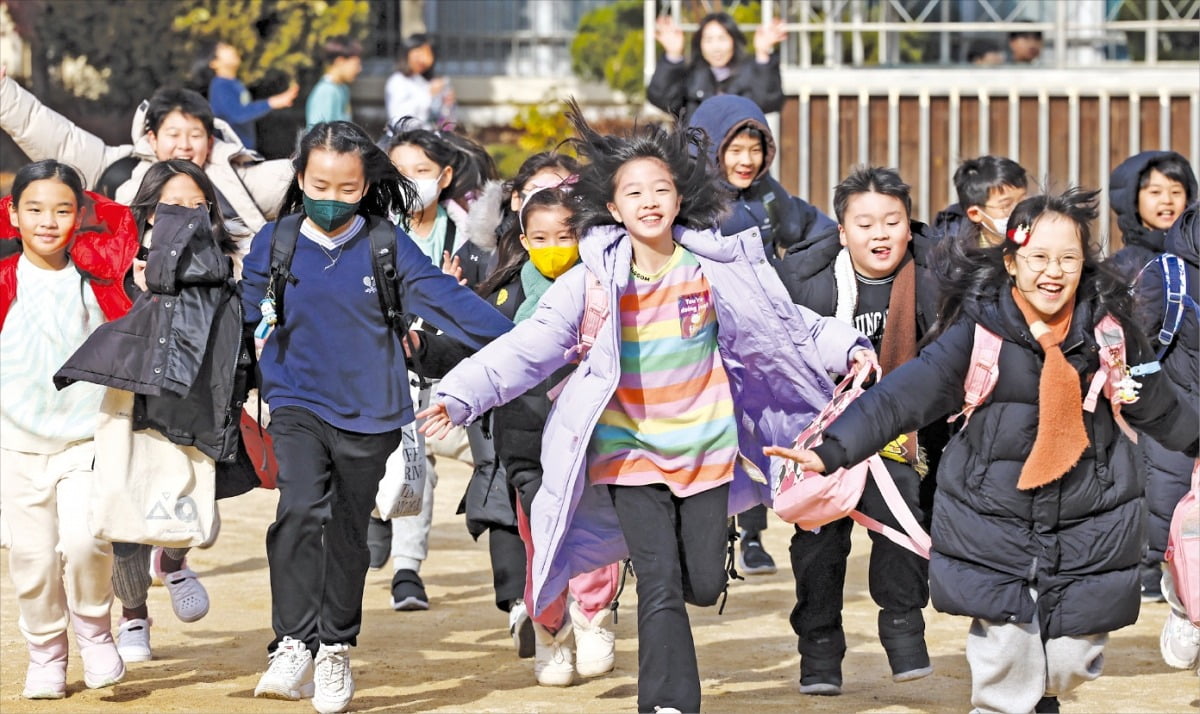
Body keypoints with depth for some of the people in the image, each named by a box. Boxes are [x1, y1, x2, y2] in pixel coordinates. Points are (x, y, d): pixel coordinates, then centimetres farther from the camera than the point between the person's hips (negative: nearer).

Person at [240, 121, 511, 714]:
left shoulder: (387, 246, -5)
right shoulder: (272, 245, -2)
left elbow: (446, 299, -7)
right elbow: (238, 320, 8)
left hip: (368, 414, 1)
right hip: (299, 406, -1)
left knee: (348, 532, 11)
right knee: (300, 511, -22)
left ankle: (335, 650, 27)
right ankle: (293, 647, -23)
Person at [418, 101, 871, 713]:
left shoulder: (717, 268, -3)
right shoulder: (593, 282, -8)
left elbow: (787, 324, 7)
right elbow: (526, 348, -10)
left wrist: (848, 349, -4)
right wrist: (460, 396, -20)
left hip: (706, 448, 2)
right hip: (630, 450, -2)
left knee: (705, 585, 4)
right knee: (662, 589, -12)